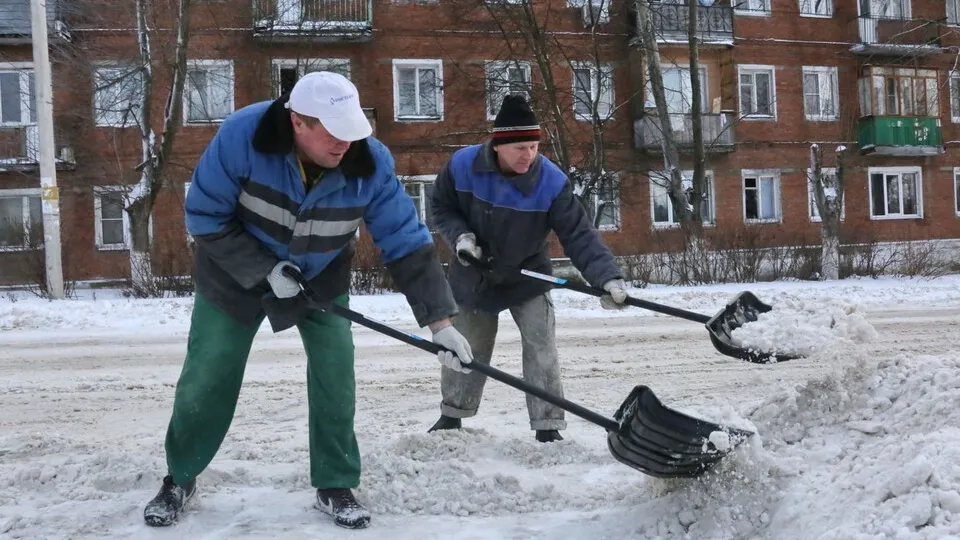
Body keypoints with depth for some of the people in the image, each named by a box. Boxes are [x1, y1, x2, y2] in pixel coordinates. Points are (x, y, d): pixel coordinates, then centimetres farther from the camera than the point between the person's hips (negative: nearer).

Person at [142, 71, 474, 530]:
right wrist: (265, 271, -28)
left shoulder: (371, 163, -28)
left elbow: (408, 243, -22)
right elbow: (204, 217, -22)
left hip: (321, 279, 1)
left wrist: (440, 321, -27)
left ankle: (335, 487, 11)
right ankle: (179, 479, 28)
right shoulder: (241, 136, -33)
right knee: (205, 382, 4)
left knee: (336, 378, -9)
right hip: (236, 273, -1)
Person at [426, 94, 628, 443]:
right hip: (473, 277, 2)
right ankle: (451, 415, 38)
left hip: (528, 278, -2)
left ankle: (548, 428, 0)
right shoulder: (462, 166, -23)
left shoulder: (551, 182, -28)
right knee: (464, 352, 16)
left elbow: (579, 235, -31)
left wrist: (608, 277, -43)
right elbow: (441, 208, -5)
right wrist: (460, 235, -24)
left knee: (541, 349, -11)